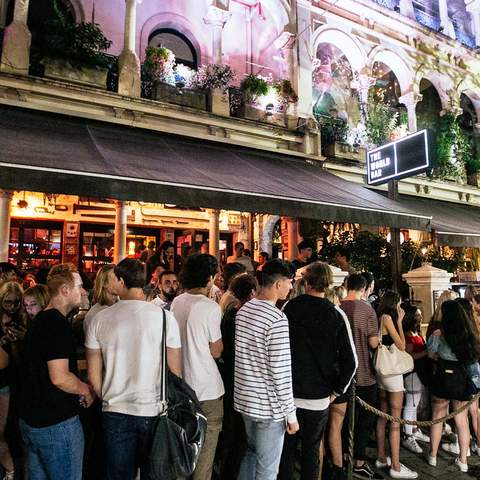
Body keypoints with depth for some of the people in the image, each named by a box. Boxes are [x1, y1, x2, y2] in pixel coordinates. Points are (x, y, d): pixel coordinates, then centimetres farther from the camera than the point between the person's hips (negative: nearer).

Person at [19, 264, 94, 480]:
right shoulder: (58, 324, -23)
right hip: (56, 424, -9)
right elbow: (59, 378, -27)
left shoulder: (39, 320, 9)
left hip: (30, 420, 9)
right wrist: (86, 390, -10)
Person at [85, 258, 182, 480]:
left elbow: (93, 374, 1)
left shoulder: (99, 319, -6)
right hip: (155, 411, -1)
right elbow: (175, 371, -5)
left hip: (115, 412, 2)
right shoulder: (164, 316, -11)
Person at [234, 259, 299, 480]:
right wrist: (291, 414, -12)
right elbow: (281, 372, -22)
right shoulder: (277, 318, -23)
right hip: (268, 406, -8)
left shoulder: (243, 310, 2)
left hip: (245, 399, 8)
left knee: (252, 452, 27)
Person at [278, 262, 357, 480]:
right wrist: (336, 391, 3)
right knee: (312, 451, 19)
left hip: (288, 394, 0)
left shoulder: (289, 307, -9)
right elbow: (350, 361, -10)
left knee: (287, 449, 17)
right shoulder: (336, 315, -10)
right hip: (319, 398, 0)